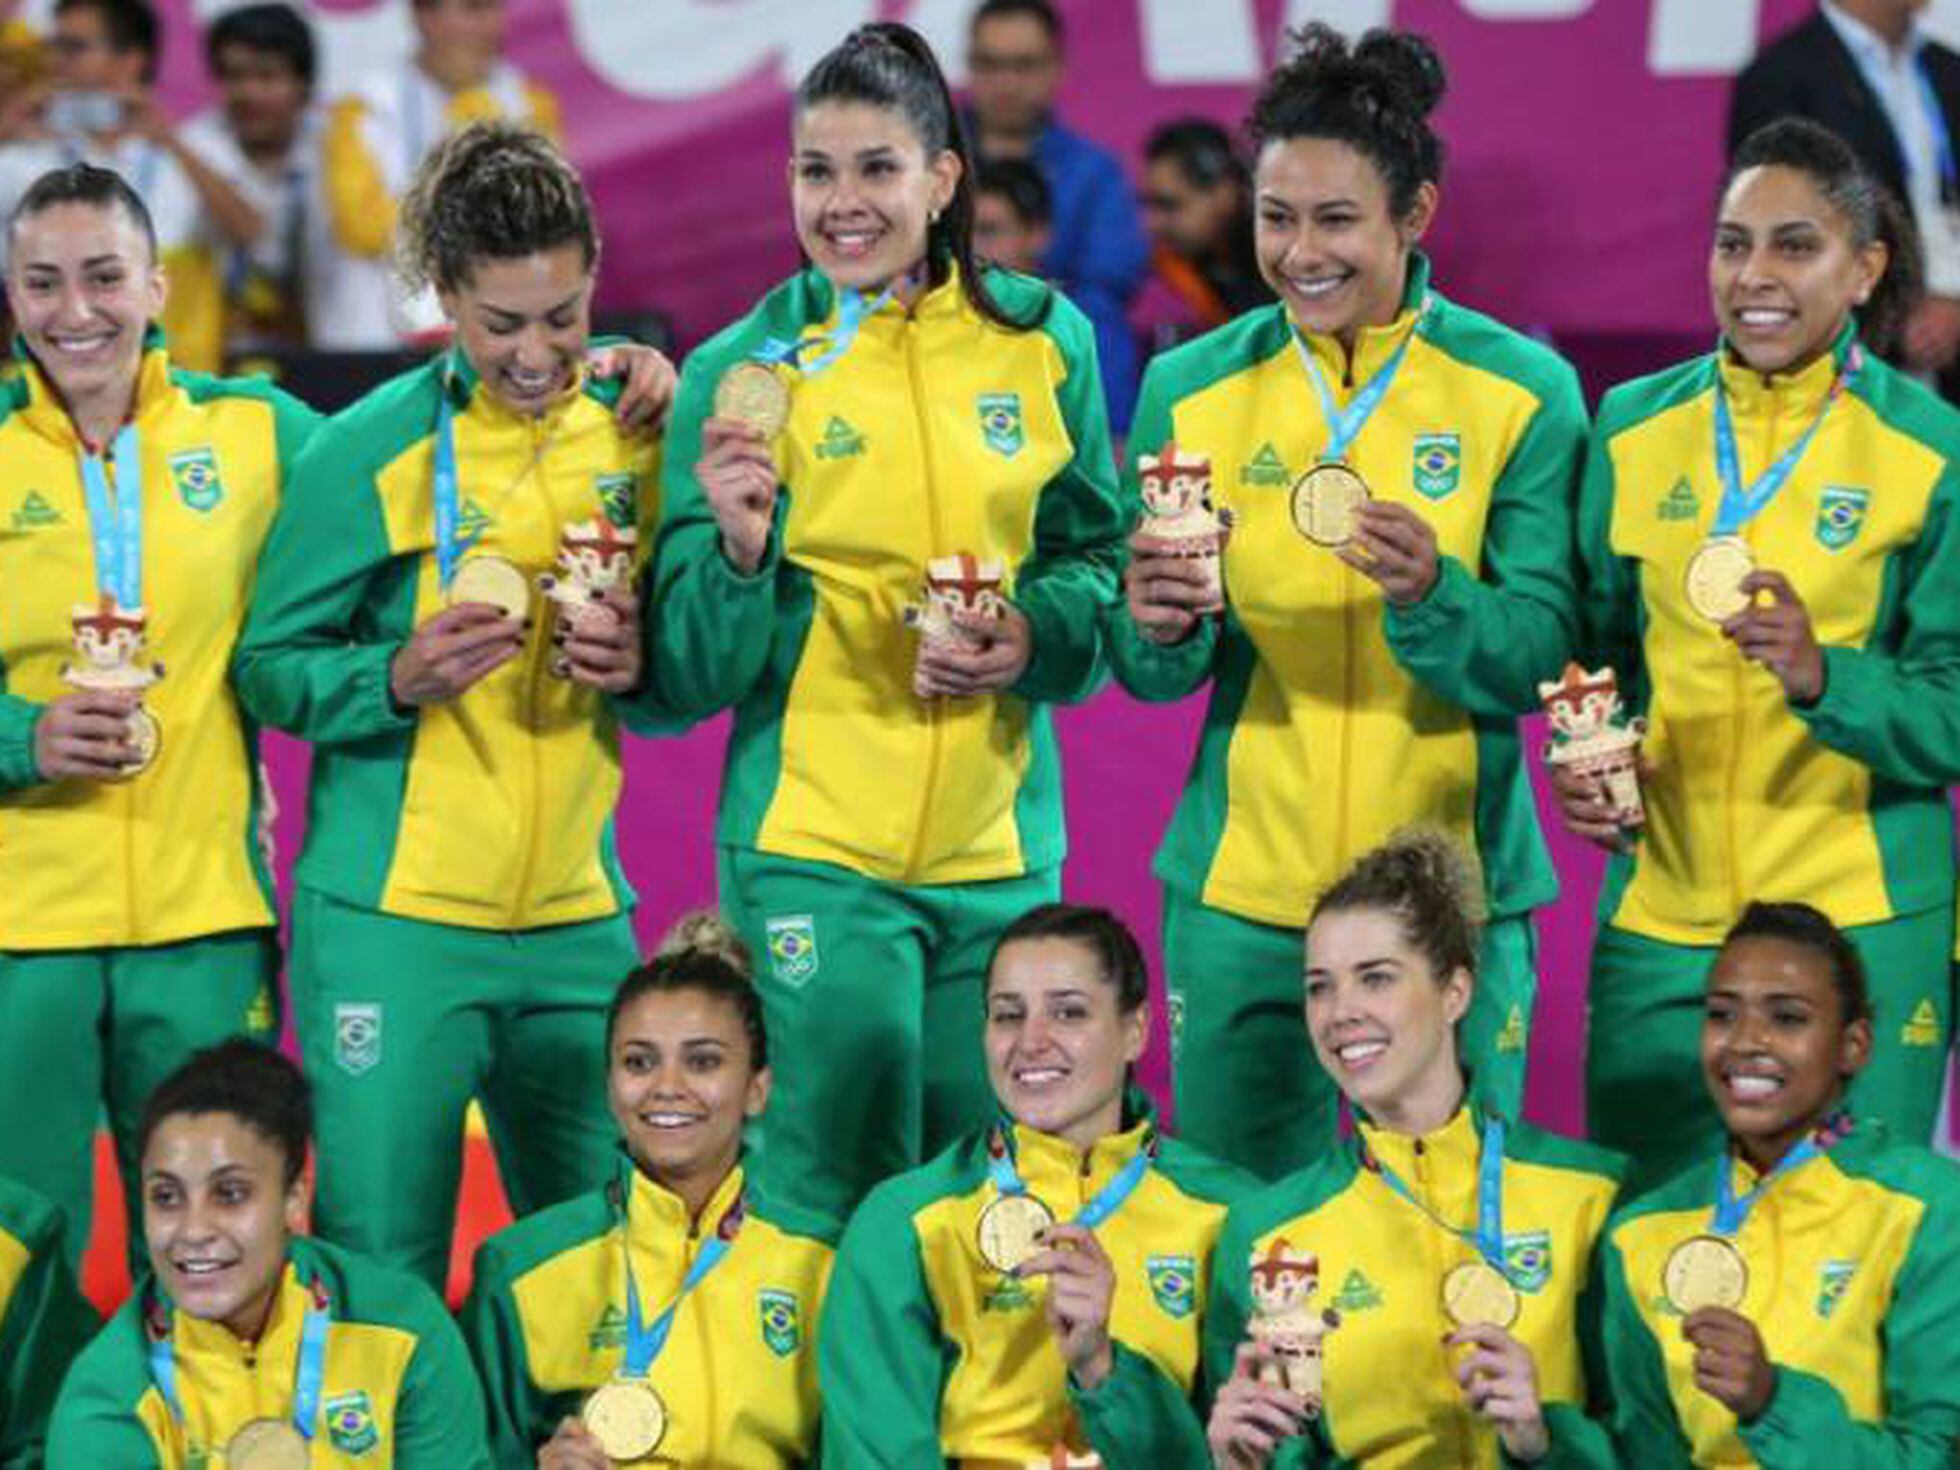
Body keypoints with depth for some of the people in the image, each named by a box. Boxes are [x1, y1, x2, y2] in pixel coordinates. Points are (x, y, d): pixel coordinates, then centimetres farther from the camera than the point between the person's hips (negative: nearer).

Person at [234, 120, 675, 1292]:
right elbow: (271, 667, -5)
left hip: (580, 920, 4)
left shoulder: (637, 435, 5)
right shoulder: (373, 450, -6)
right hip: (394, 919, -4)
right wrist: (395, 679, -22)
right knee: (381, 1272, -2)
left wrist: (637, 665, -9)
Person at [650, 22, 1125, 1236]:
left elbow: (1100, 559, 12)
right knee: (837, 1195, -5)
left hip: (1001, 845, 3)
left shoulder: (1042, 341, 4)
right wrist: (738, 549, -21)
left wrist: (1035, 634, -9)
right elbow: (693, 675, -2)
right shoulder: (744, 369, -2)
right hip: (812, 847, -3)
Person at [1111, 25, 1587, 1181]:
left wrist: (1432, 596, -25)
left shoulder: (1523, 392, -3)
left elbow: (1540, 659, -6)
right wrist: (1157, 629, -19)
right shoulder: (1192, 391, 3)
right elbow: (1156, 675, 4)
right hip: (1243, 885, 2)